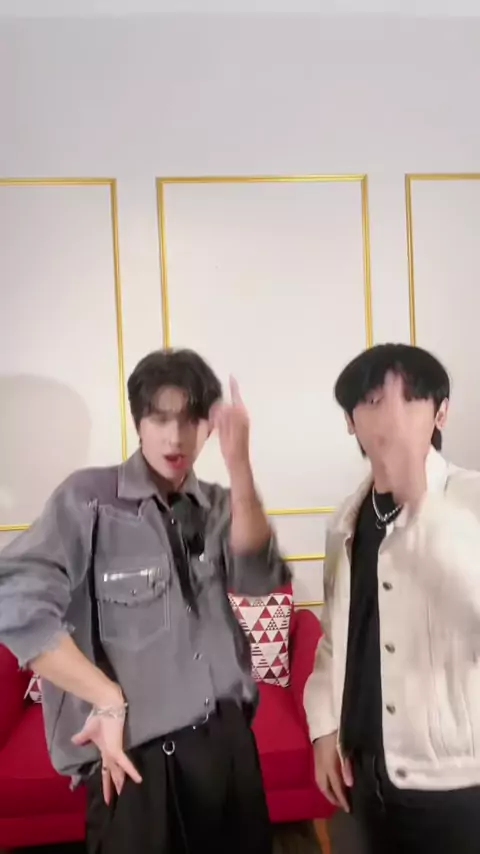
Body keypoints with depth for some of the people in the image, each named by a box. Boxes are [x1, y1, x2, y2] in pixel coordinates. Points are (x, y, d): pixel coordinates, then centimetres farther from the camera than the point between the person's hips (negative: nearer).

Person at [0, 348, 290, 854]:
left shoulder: (217, 505, 3)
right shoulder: (89, 498, -12)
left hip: (229, 741, 5)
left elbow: (259, 579, -13)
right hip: (138, 756, -4)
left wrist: (239, 466, -26)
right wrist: (108, 700, -15)